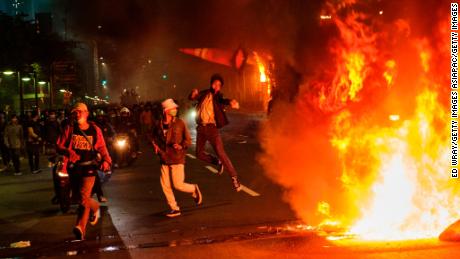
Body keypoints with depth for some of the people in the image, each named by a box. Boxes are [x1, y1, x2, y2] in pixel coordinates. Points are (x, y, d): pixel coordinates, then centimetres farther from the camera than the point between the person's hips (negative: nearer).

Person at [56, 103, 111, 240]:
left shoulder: (95, 130, 3)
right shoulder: (69, 129, 4)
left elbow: (102, 148, 4)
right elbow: (59, 146, 0)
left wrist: (106, 161, -15)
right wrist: (68, 151, -21)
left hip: (89, 167, -3)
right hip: (74, 167, 3)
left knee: (84, 197, -16)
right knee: (83, 197, 14)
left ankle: (81, 227, -14)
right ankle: (95, 207, 45)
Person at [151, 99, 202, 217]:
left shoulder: (180, 123, -5)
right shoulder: (159, 125, 3)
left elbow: (188, 140, -1)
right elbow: (154, 137, 22)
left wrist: (181, 146, -20)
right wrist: (155, 145, 3)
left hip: (177, 159, -4)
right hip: (164, 159, 4)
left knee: (178, 185, -8)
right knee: (165, 185, 3)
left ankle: (194, 189, 24)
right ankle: (174, 209, 17)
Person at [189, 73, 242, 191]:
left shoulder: (218, 96, -2)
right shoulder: (205, 93, 10)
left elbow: (223, 100, -23)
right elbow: (192, 97, 8)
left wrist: (230, 102, -49)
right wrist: (193, 94, -18)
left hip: (211, 127, -5)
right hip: (201, 127, 5)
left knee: (220, 153, -12)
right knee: (199, 154, 12)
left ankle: (234, 178, -7)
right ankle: (218, 162, 36)